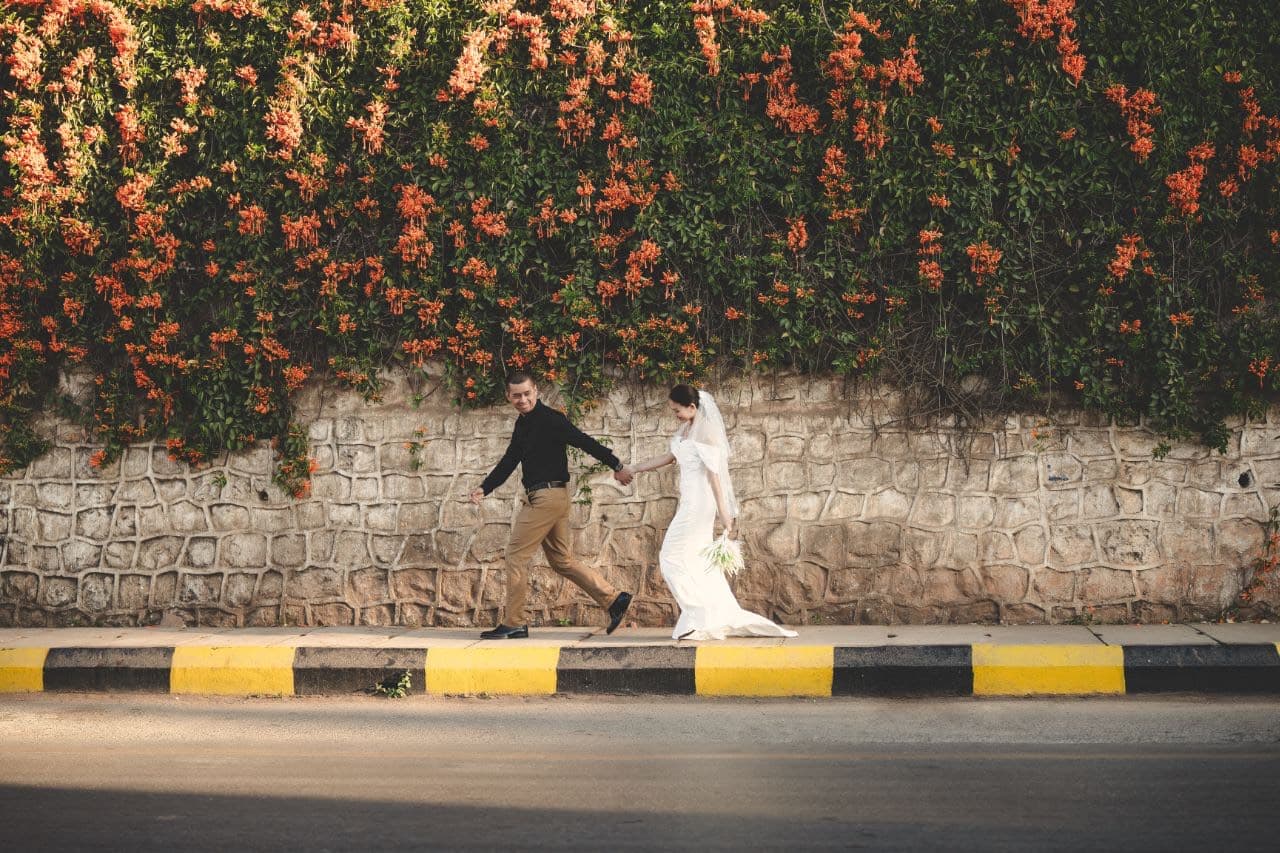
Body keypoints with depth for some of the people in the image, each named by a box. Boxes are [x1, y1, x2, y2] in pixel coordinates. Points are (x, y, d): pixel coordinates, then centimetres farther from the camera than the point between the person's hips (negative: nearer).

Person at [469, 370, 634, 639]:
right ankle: (613, 599, 11)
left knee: (517, 555, -4)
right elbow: (509, 461, 19)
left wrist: (616, 466, -15)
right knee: (561, 560, 13)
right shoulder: (523, 424, 16)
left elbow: (585, 442, -14)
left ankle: (513, 624, 1)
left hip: (547, 496, -10)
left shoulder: (550, 419, -12)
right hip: (542, 497, 10)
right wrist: (484, 488, 9)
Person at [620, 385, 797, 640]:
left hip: (700, 503, -9)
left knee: (673, 558, -7)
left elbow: (714, 473, -18)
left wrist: (724, 512, -20)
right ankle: (726, 617, 13)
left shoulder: (705, 433, -15)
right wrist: (633, 469, 27)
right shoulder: (686, 430, 12)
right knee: (698, 562, 10)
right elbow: (668, 457, 23)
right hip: (689, 502, 9)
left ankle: (701, 620, -5)